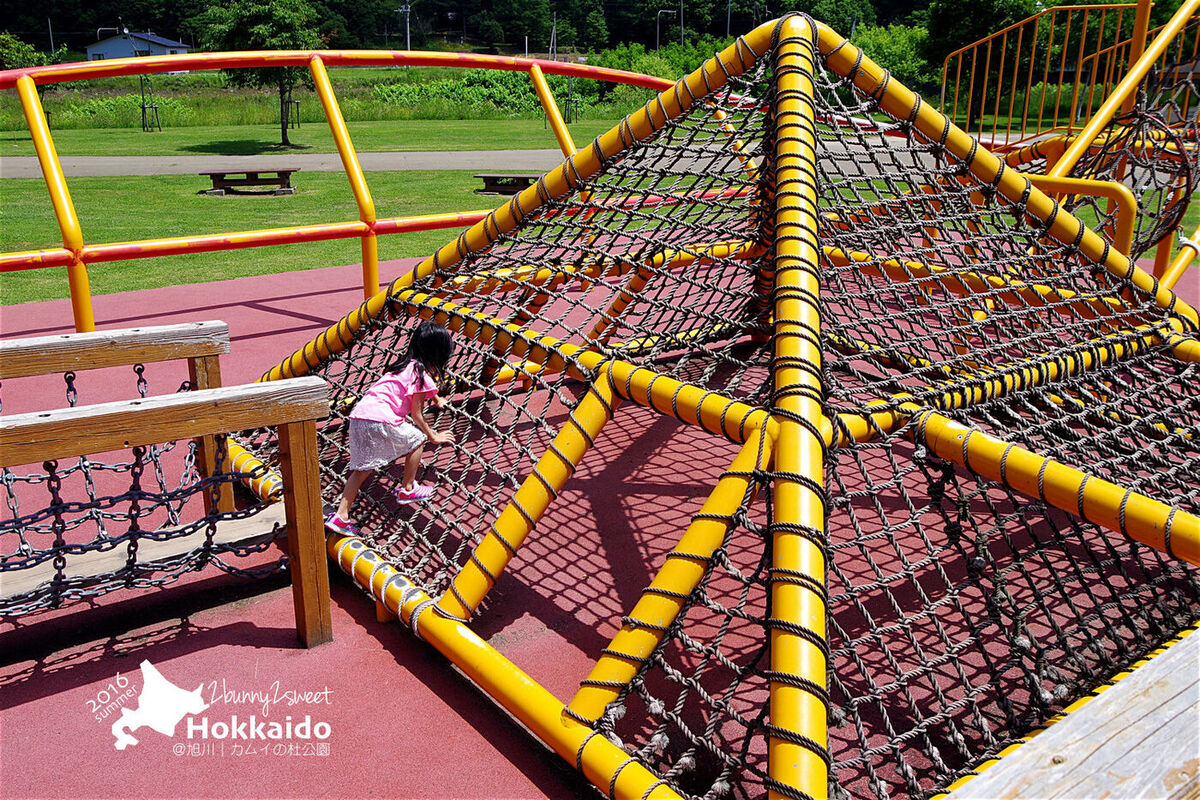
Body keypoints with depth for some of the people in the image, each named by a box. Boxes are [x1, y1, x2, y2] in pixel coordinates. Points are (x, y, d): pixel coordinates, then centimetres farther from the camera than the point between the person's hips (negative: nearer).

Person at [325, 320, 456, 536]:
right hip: (380, 421, -8)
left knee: (363, 468, 14)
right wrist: (434, 437, 12)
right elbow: (416, 415, 0)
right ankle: (407, 489, 22)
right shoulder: (422, 374, -3)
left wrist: (436, 400, 60)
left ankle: (341, 516, 10)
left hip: (359, 414, 8)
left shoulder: (407, 364, 23)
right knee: (418, 438, 12)